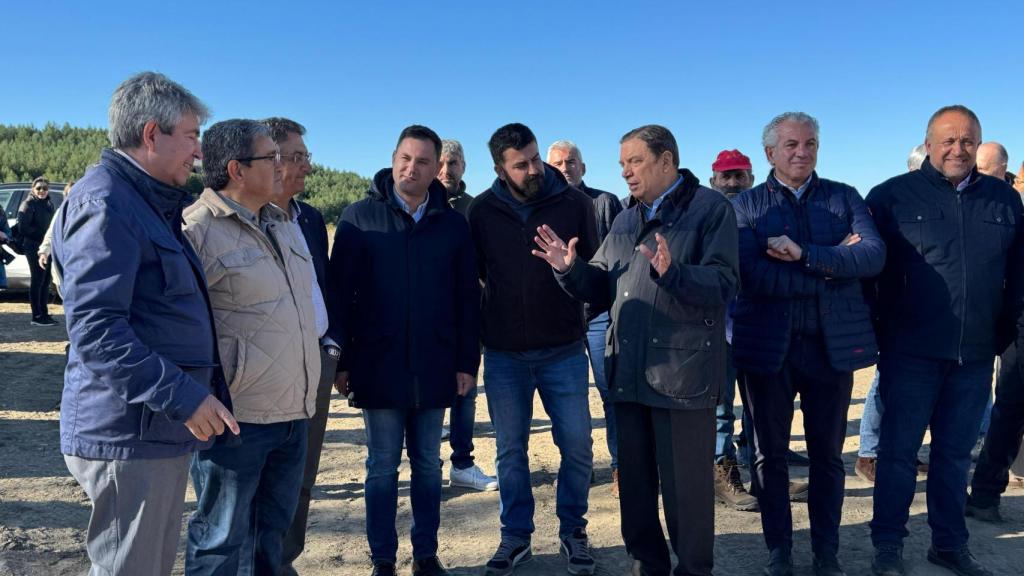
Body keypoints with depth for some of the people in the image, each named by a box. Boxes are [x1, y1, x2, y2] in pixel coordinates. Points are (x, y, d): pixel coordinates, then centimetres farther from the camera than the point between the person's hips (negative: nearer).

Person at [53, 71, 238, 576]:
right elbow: (94, 329, -23)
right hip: (128, 436, -10)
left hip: (161, 432, 10)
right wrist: (182, 397, -23)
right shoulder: (105, 202, -15)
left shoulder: (151, 203, 17)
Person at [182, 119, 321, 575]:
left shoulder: (283, 225, 13)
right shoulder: (198, 229, -13)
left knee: (272, 532, 21)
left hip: (294, 412, 8)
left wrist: (323, 344, 18)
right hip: (237, 416, -8)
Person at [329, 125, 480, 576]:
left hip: (433, 368, 2)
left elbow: (468, 299, 5)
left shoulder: (452, 224, 3)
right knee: (382, 466, 8)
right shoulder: (360, 217, -3)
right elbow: (340, 292, -3)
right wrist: (341, 361, -6)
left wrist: (468, 361, 2)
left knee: (428, 464, 13)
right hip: (378, 366, -2)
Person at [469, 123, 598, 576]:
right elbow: (471, 274, 7)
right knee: (510, 450, 11)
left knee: (577, 446, 5)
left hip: (564, 350, -1)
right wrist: (482, 328, 3)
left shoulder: (574, 203, -5)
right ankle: (516, 536, 28)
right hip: (503, 353, 1)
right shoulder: (482, 211, -2)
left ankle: (572, 531, 26)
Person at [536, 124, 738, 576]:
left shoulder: (710, 208, -4)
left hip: (682, 370, -6)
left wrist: (671, 272, -31)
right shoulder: (626, 219, 17)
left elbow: (722, 285, -15)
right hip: (629, 370, 7)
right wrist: (570, 269, -3)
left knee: (685, 484, 3)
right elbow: (602, 288, 15)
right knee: (634, 479, 15)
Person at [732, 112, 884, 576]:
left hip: (833, 344, 2)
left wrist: (805, 254, -22)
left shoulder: (845, 198, 6)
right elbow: (752, 276, -15)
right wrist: (835, 267, -14)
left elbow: (875, 255, -11)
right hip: (767, 345, -1)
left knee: (828, 454, 12)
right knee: (770, 454, 10)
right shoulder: (746, 206, 0)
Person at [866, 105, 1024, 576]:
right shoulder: (892, 195, -3)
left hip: (975, 355, 4)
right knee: (898, 450, 4)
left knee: (956, 453, 14)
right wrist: (880, 332, -4)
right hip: (911, 354, -3)